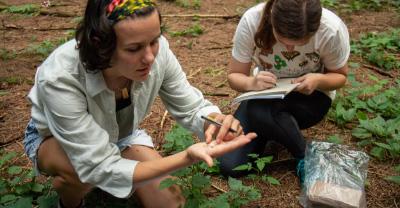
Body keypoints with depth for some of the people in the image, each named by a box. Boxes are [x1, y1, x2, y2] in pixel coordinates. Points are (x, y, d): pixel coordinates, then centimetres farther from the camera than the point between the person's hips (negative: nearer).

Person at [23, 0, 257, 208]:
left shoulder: (157, 50, -30)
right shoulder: (60, 78, -40)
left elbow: (191, 107, -16)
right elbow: (102, 169, -39)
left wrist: (215, 122, -40)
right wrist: (189, 157, -48)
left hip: (120, 133, 3)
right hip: (54, 139, -3)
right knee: (80, 172, -36)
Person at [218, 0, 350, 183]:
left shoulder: (332, 30, -27)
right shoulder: (251, 21, -26)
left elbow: (340, 76, -7)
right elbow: (234, 75, -14)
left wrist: (319, 81, -30)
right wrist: (251, 83, -38)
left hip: (309, 95, -1)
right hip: (264, 93, 2)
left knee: (258, 111, -35)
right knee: (230, 166, -14)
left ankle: (305, 155, -8)